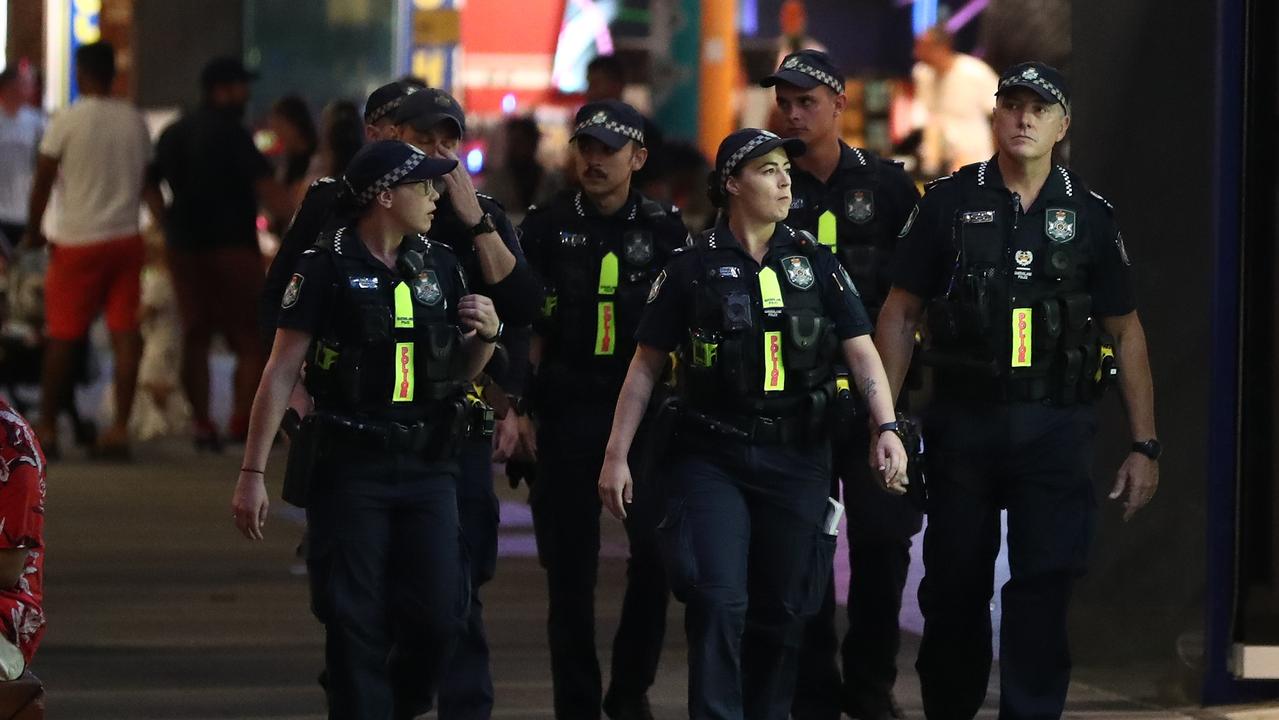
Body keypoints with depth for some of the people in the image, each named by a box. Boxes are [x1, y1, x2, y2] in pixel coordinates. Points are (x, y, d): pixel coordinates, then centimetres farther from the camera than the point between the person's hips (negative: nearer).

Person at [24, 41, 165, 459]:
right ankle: (120, 429, -2)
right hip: (125, 238, 4)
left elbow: (43, 182, -5)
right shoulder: (134, 122, 7)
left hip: (77, 241, -4)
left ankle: (47, 427, 11)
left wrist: (33, 232, 5)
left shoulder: (67, 121, -8)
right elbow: (148, 184, 13)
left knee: (62, 337, 5)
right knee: (125, 334, 2)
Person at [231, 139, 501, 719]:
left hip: (428, 468, 4)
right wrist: (253, 472, -9)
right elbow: (281, 372, -6)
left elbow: (461, 372, 20)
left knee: (439, 613, -2)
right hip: (351, 469, -4)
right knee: (355, 621, -2)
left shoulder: (439, 266, 10)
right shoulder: (328, 266, -5)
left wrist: (486, 333, -3)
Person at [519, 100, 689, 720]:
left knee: (659, 552, -8)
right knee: (570, 566, 2)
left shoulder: (665, 230, 5)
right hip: (566, 410, 0)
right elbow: (527, 327, 5)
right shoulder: (546, 227, 4)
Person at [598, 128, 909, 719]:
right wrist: (616, 456, 0)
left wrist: (887, 429, -14)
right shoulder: (693, 269, 1)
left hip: (797, 458, 2)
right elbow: (646, 364, 4)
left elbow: (861, 352, 1)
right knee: (718, 601, -14)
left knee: (783, 609, 8)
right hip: (711, 457, -2)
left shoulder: (814, 263, 6)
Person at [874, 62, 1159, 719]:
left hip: (1056, 427, 0)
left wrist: (1145, 446, 3)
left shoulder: (1089, 216, 6)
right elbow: (900, 313, 5)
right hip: (963, 420, 0)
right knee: (954, 587, 8)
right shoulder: (948, 204, 4)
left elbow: (1126, 333, 8)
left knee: (1044, 587, -7)